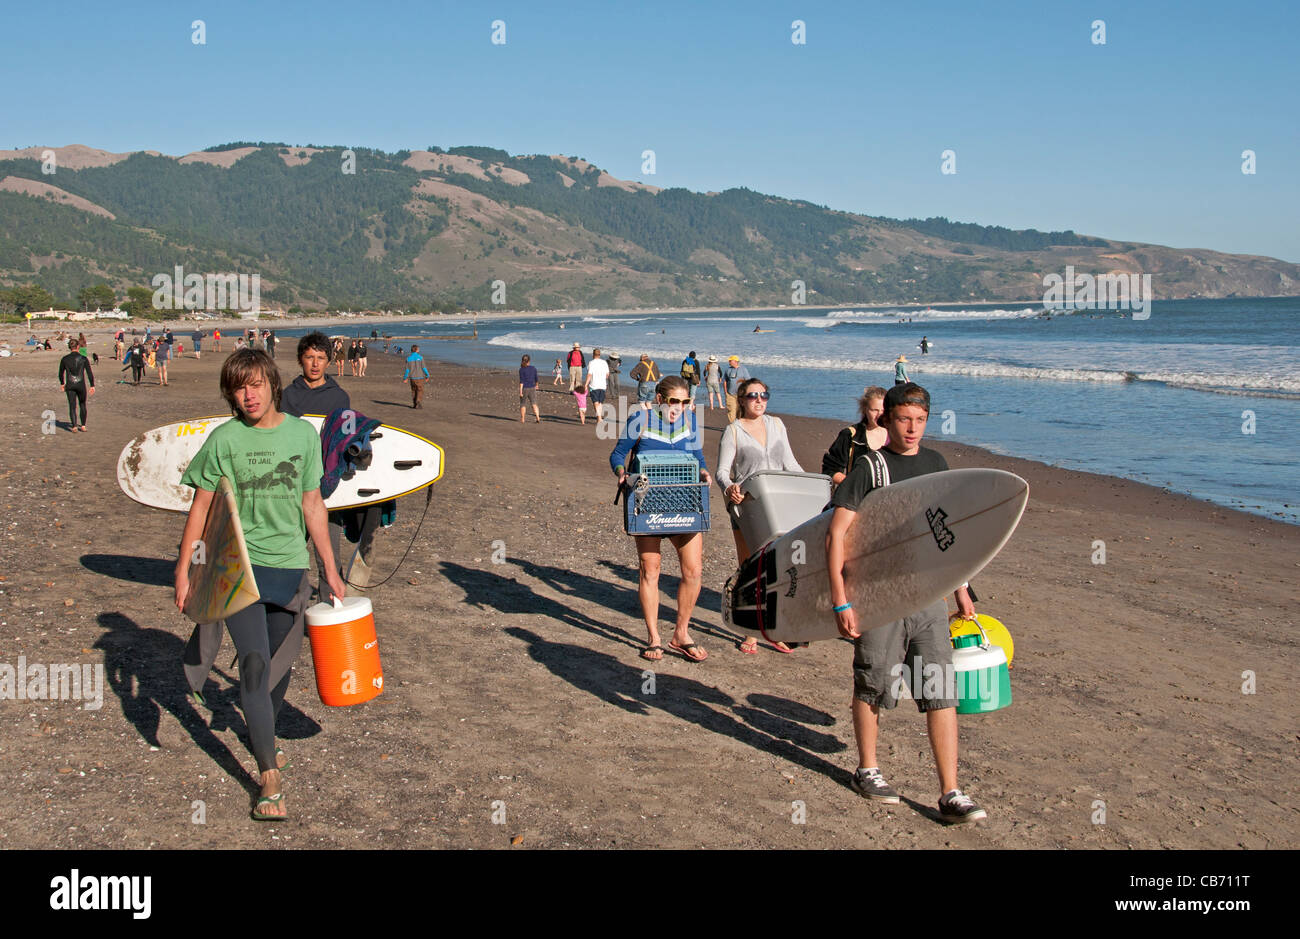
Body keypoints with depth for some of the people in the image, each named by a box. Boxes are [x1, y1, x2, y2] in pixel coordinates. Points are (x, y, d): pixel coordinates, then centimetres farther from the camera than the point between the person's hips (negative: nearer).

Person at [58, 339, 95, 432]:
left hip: (70, 386, 0)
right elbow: (89, 373, -5)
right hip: (81, 385, 0)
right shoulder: (83, 358, -5)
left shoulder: (64, 359, -1)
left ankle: (74, 426, -9)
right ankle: (83, 426, 18)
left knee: (72, 406, 5)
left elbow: (61, 373, 10)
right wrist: (92, 386, 2)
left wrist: (62, 383, 26)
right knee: (82, 405, 17)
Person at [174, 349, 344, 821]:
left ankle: (263, 736, 42)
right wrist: (183, 569, -1)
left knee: (282, 662, 13)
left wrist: (331, 571, 9)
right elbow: (201, 506, 2)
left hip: (289, 563, 3)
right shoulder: (223, 439, -3)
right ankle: (270, 780, -8)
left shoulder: (303, 434, 2)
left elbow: (312, 505, 8)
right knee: (255, 662, -11)